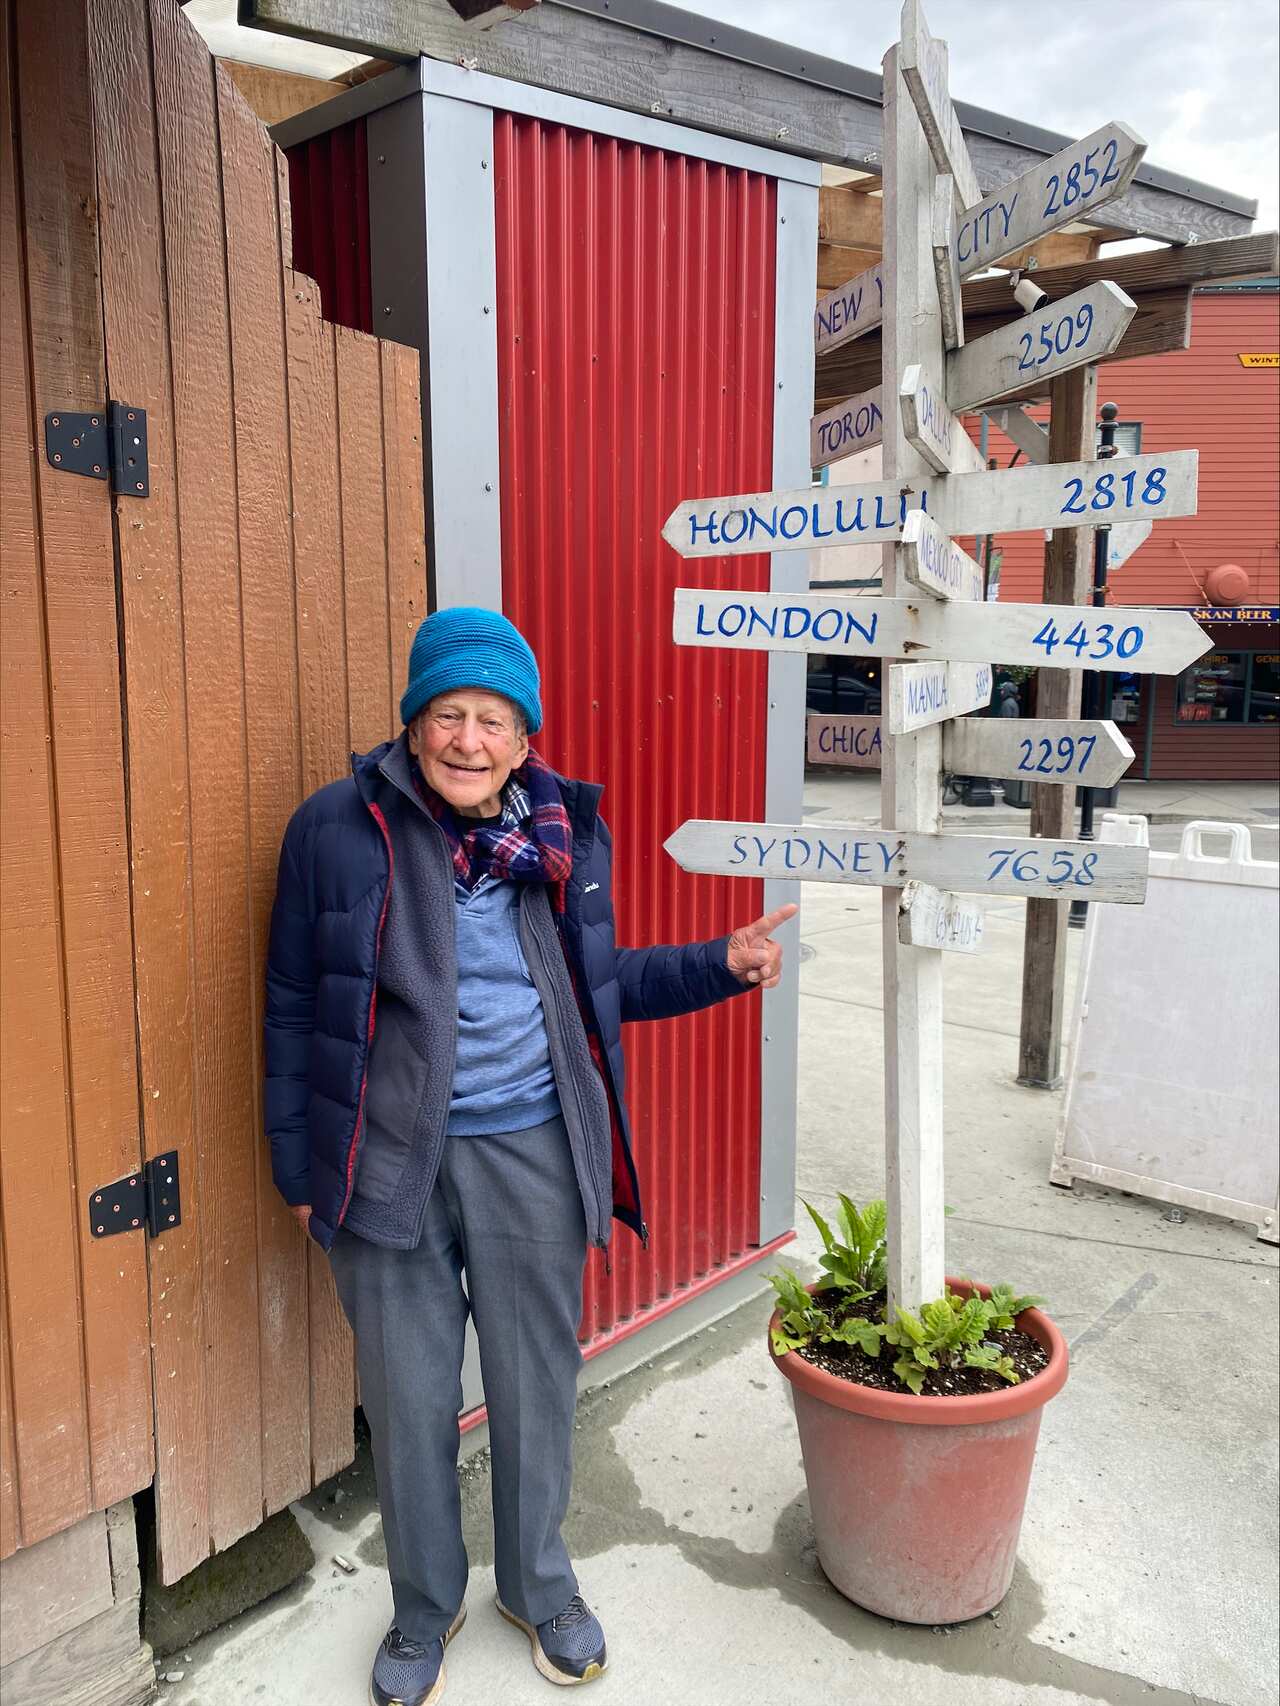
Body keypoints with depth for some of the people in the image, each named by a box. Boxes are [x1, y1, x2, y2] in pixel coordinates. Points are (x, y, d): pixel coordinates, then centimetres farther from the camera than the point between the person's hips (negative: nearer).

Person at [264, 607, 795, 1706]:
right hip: (392, 1159, -1)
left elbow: (598, 985, 12)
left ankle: (538, 1584, 45)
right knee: (409, 1398, 14)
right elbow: (294, 1009, -1)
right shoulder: (337, 830, -8)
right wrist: (298, 1163, 1)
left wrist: (719, 965, 0)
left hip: (533, 1156, 2)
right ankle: (425, 1610, 42)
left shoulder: (567, 831, 0)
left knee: (537, 1384, 17)